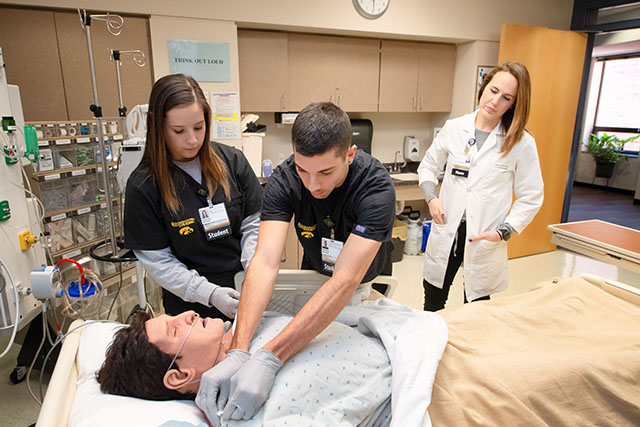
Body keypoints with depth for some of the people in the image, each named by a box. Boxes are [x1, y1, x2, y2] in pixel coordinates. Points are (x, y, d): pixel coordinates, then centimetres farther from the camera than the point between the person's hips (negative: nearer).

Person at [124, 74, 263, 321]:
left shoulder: (232, 161, -5)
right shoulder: (143, 186, -12)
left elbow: (253, 224, -1)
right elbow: (157, 261, -10)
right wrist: (209, 293, -20)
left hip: (244, 294, 3)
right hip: (190, 306, -2)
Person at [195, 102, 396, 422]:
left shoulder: (376, 187, -37)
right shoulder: (285, 179, -29)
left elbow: (346, 281, -47)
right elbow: (265, 262, -37)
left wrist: (268, 358, -53)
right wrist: (237, 352, -50)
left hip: (368, 282, -1)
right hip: (315, 275, 2)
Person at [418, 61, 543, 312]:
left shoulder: (522, 143, -6)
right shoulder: (454, 128, 1)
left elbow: (530, 198, 0)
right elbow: (428, 165, 14)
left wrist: (503, 231, -11)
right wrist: (431, 196, -2)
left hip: (485, 241, -2)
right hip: (446, 232, 2)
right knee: (432, 309, 15)